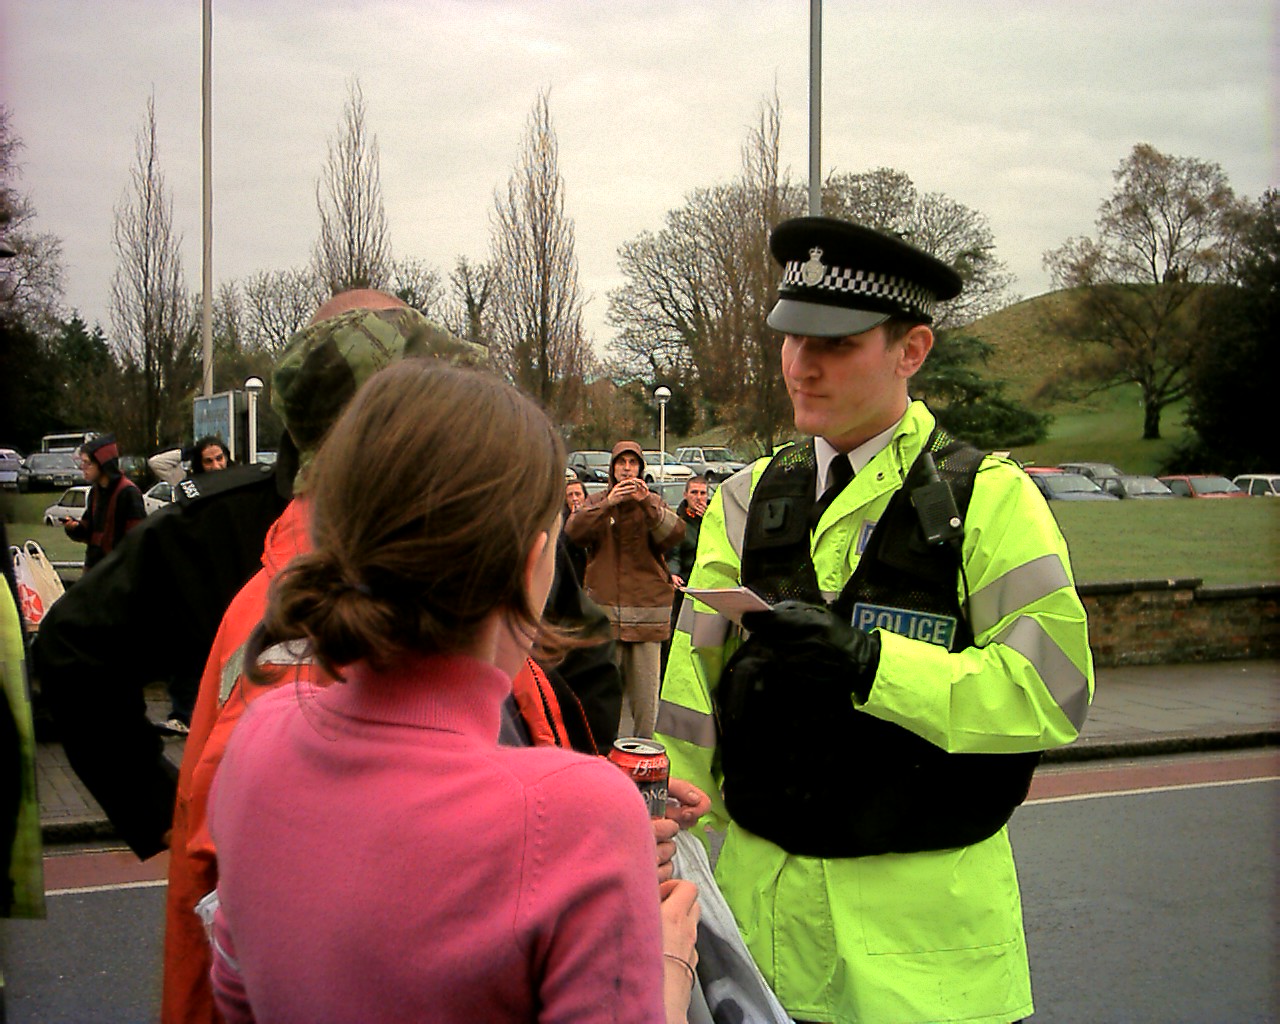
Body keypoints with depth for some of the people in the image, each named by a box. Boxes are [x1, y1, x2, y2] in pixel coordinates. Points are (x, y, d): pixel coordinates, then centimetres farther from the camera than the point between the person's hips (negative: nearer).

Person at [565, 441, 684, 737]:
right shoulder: (597, 502, 11)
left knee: (645, 687, -1)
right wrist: (608, 504, -19)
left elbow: (675, 533, -8)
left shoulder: (654, 503, 10)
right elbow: (574, 531, -7)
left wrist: (648, 503, -22)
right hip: (604, 606, 0)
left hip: (647, 609, 0)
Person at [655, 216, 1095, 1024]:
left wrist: (868, 663, -24)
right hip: (763, 892, 3)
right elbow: (691, 692, 6)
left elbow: (1052, 692, -15)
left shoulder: (992, 500, -6)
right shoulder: (749, 502, 7)